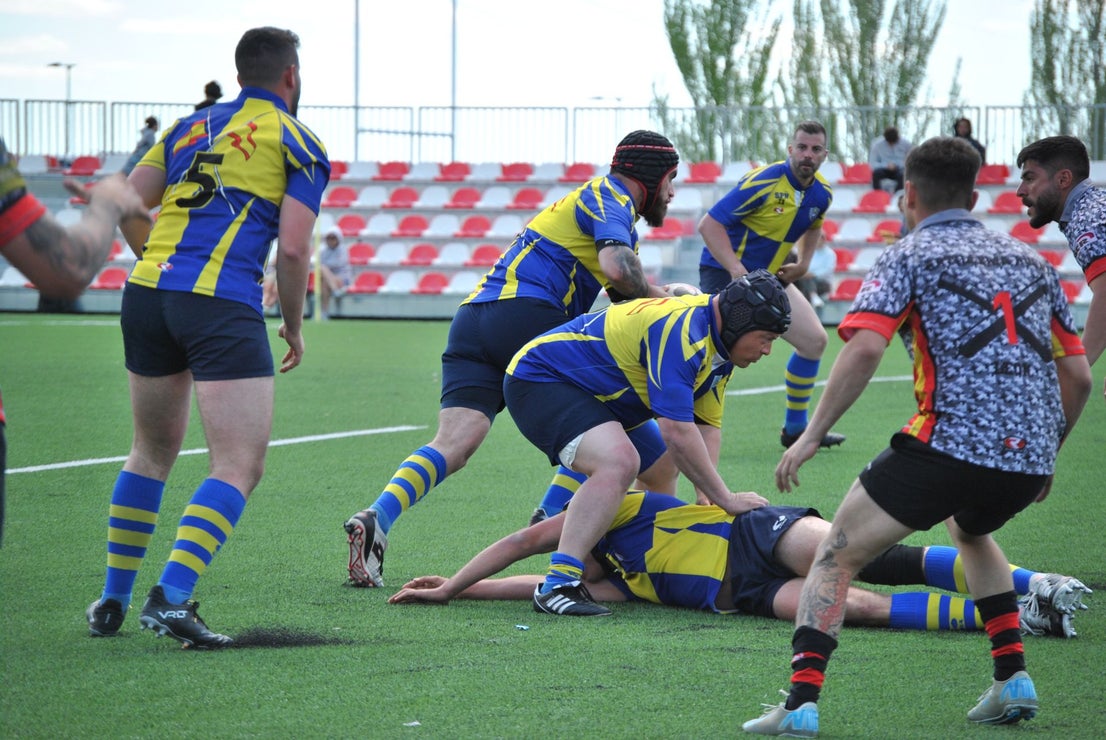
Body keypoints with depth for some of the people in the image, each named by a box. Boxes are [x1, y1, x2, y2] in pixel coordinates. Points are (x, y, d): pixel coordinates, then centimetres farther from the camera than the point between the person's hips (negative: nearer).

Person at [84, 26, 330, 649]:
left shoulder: (192, 128, 21)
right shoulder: (299, 144, 5)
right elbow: (292, 249, -4)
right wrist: (295, 327, 10)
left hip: (146, 293, 6)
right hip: (223, 308, -6)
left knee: (153, 452, 22)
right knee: (241, 466, -5)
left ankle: (113, 602, 24)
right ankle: (171, 597, -21)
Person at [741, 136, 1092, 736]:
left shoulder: (909, 256, 5)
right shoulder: (1029, 259, 21)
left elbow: (864, 350, -11)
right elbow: (1078, 376, 19)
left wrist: (811, 435, -6)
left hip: (952, 444, -6)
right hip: (1030, 456, 6)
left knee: (836, 555, 5)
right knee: (971, 530, 37)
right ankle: (1012, 678, 24)